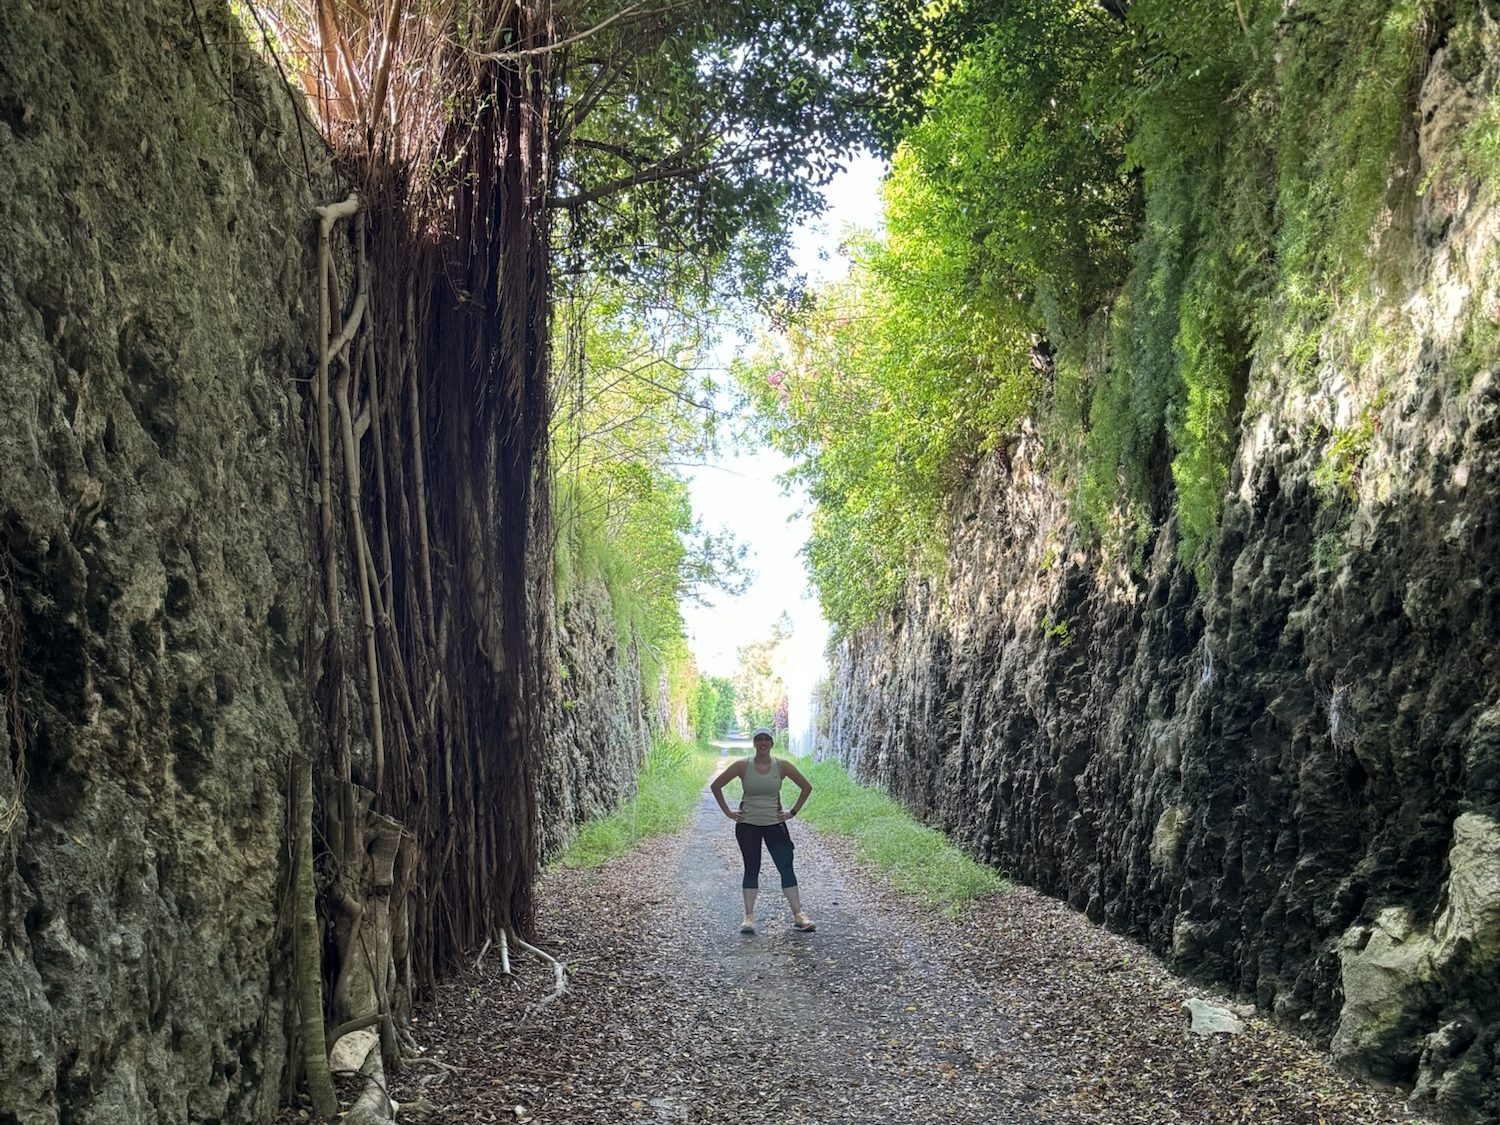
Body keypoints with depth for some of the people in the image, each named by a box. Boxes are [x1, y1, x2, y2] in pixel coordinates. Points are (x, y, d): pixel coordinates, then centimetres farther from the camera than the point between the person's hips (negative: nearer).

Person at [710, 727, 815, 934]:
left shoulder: (782, 766, -2)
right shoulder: (742, 765, -4)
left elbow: (806, 787, 8)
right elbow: (716, 785, 3)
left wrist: (793, 812, 3)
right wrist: (727, 812, -1)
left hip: (775, 825, 1)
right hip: (748, 826, 0)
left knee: (786, 868, -3)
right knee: (751, 870, 3)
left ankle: (798, 916, -1)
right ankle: (749, 917, 7)